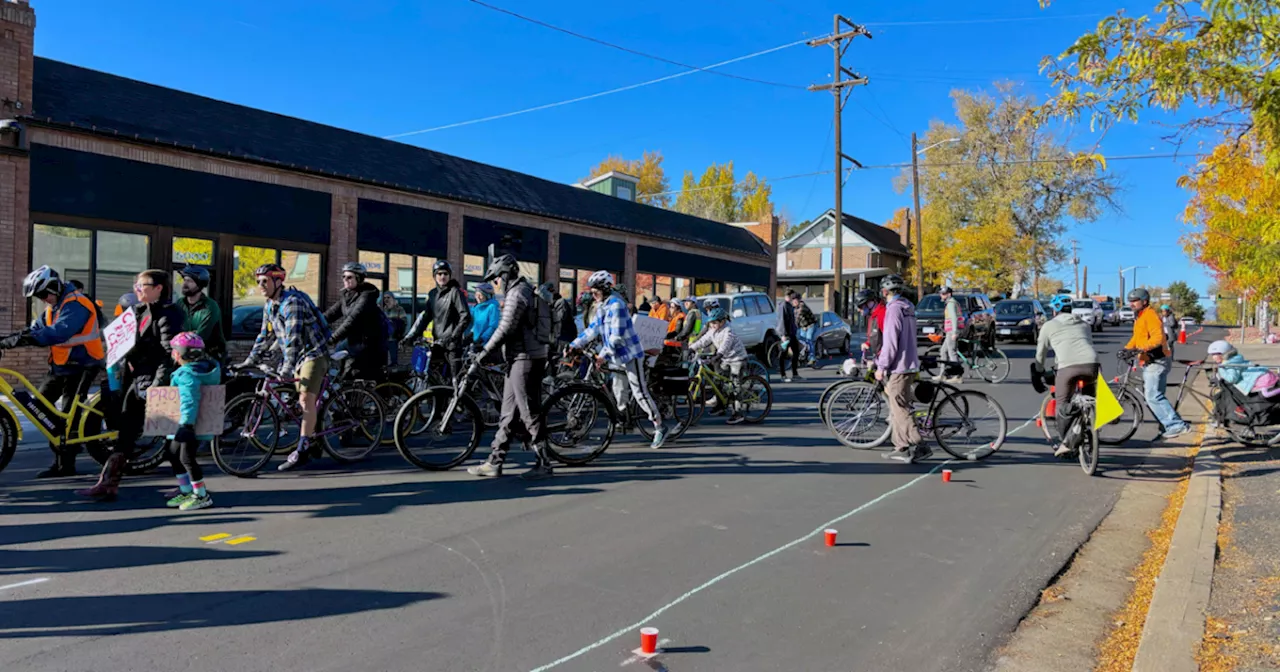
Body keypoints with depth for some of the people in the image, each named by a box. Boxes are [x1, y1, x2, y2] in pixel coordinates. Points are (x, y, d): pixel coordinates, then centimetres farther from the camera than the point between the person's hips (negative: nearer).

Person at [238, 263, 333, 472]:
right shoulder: (269, 306, 8)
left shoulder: (292, 302, -21)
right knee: (304, 401, 10)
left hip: (313, 353, -9)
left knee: (306, 398, -16)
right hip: (298, 356, 9)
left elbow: (293, 337, -30)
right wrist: (249, 361, 9)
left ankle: (302, 450, -17)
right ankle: (312, 445, 20)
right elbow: (265, 336, 15)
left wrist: (287, 367, -36)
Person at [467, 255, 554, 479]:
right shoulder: (527, 291, 20)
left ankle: (544, 464, 0)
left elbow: (505, 330, -19)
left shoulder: (517, 293, -12)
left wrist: (480, 356, -15)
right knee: (509, 413, 11)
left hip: (524, 359, -10)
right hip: (520, 359, 10)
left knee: (530, 413, -6)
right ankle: (495, 462, 16)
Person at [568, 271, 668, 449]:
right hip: (617, 356, 9)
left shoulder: (616, 305, -19)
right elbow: (592, 330, 8)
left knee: (640, 393, -8)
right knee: (619, 392, 16)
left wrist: (603, 355, -26)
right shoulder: (601, 307, 10)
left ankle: (660, 427, -1)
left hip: (630, 355, -9)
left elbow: (617, 335, -25)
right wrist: (574, 344, 0)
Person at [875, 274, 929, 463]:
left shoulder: (894, 309, -15)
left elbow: (891, 342, -20)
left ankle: (919, 446, -11)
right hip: (908, 363, 10)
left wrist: (881, 366, -14)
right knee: (898, 407, 14)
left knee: (900, 409, -8)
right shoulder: (907, 307, 16)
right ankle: (901, 447, 18)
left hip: (898, 366, -10)